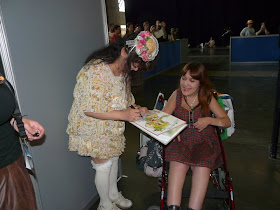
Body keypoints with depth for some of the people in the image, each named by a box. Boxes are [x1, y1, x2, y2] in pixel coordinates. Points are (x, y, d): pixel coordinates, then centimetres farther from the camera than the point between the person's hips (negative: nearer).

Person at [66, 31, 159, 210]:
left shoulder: (123, 69, -2)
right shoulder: (98, 71, -32)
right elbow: (90, 109, -32)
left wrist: (136, 108, -6)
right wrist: (123, 115, -33)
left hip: (111, 127, 8)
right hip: (93, 128, -8)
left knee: (113, 157, 21)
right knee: (103, 165, 7)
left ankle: (114, 194, 46)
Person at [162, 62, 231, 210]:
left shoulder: (207, 98, 5)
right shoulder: (177, 95, 7)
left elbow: (227, 121, 5)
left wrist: (209, 120, -15)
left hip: (204, 141, 0)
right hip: (180, 139, 0)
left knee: (202, 166, -30)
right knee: (178, 163, -31)